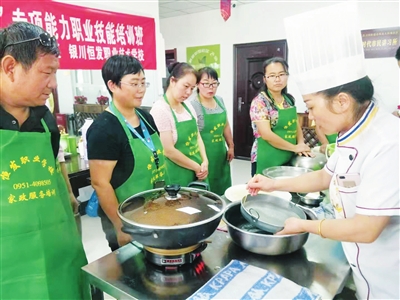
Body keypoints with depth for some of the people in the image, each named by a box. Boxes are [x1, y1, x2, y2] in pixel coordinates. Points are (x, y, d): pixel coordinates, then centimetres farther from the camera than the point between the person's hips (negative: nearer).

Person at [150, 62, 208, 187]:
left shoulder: (188, 106, 5)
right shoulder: (160, 109, -17)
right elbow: (168, 151, -20)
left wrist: (205, 162, -2)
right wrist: (197, 167, -12)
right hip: (177, 178, -7)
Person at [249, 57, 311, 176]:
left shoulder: (289, 99, 8)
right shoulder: (260, 101, -12)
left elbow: (296, 125, 15)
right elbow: (266, 134, -19)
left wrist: (301, 144, -5)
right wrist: (294, 148, -14)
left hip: (288, 159, 6)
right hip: (267, 161, -6)